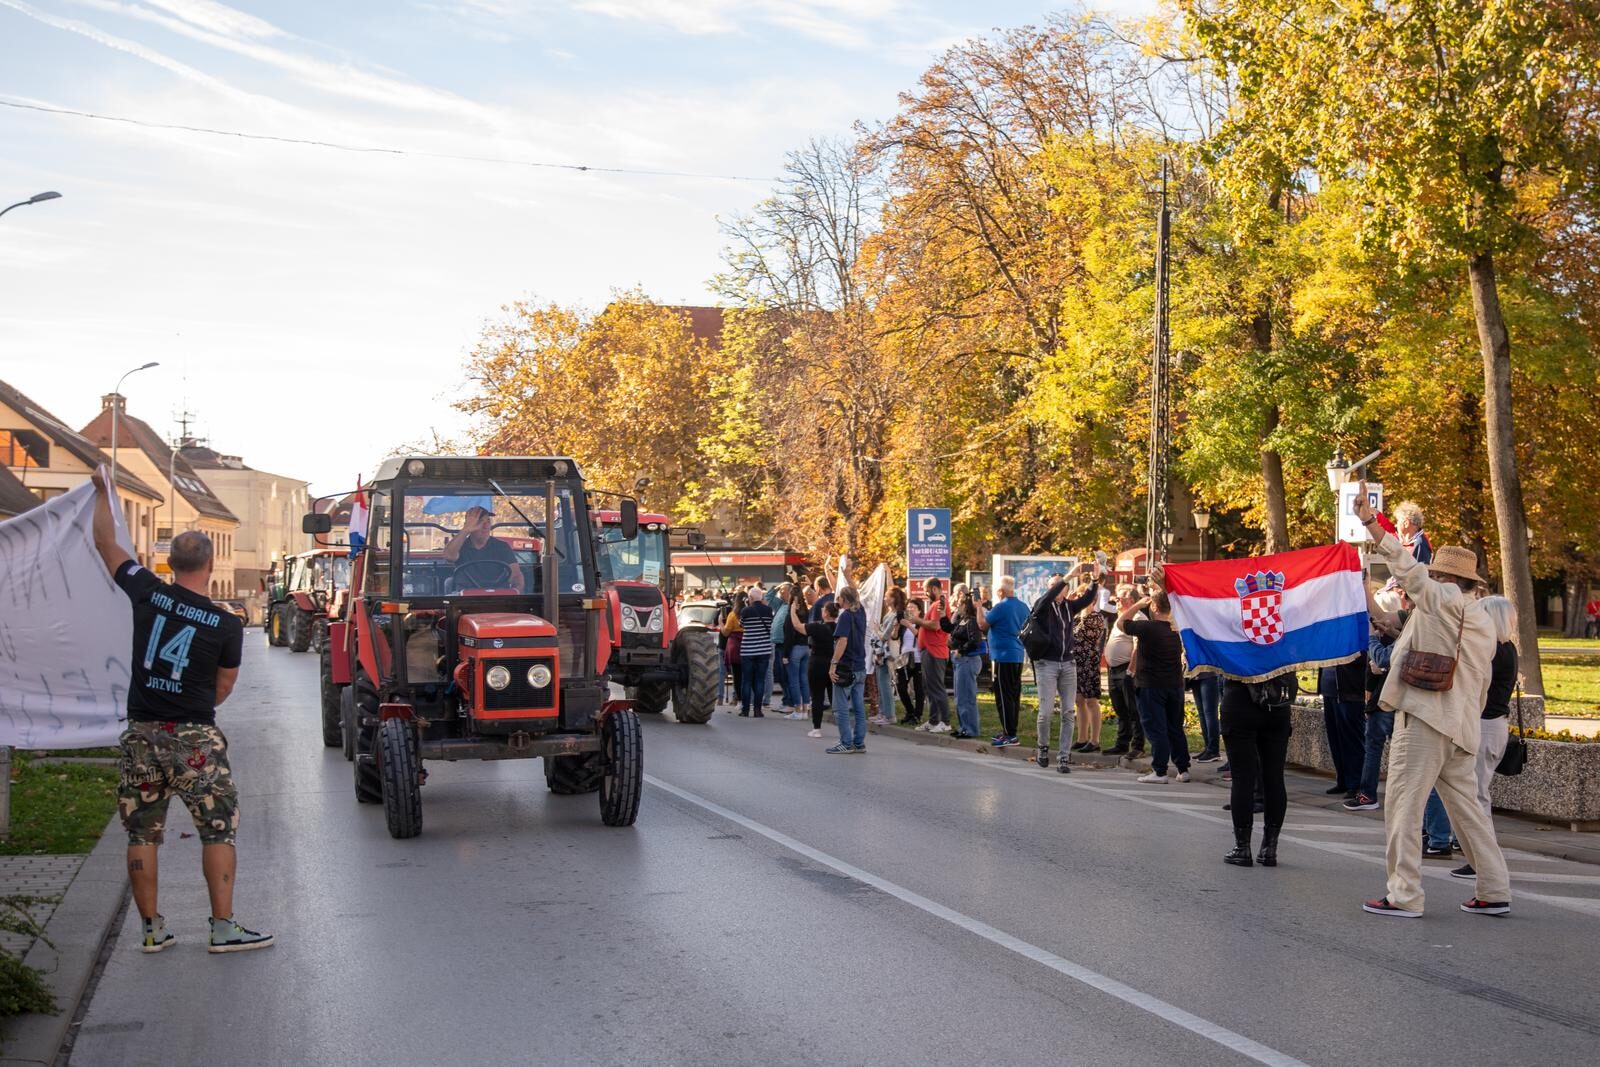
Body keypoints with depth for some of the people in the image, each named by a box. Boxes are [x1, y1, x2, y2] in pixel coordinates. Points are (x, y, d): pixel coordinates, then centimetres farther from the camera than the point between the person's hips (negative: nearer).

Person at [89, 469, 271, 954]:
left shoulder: (147, 593, -3)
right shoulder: (227, 624, -6)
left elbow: (107, 545, 12)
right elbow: (224, 686, 5)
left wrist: (102, 491, 24)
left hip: (142, 732, 3)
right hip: (196, 738, -3)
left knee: (142, 835, 12)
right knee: (218, 832, 5)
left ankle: (152, 928, 17)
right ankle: (224, 928, 4)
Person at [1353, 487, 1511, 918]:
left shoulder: (1444, 600, -5)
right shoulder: (1485, 623, 20)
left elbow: (1406, 565, -13)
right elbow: (1482, 687, 23)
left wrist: (1368, 521, -14)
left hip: (1424, 717, -9)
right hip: (1461, 727, 9)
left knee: (1403, 806, -5)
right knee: (1467, 806, 15)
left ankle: (1404, 895, -5)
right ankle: (1494, 891, 18)